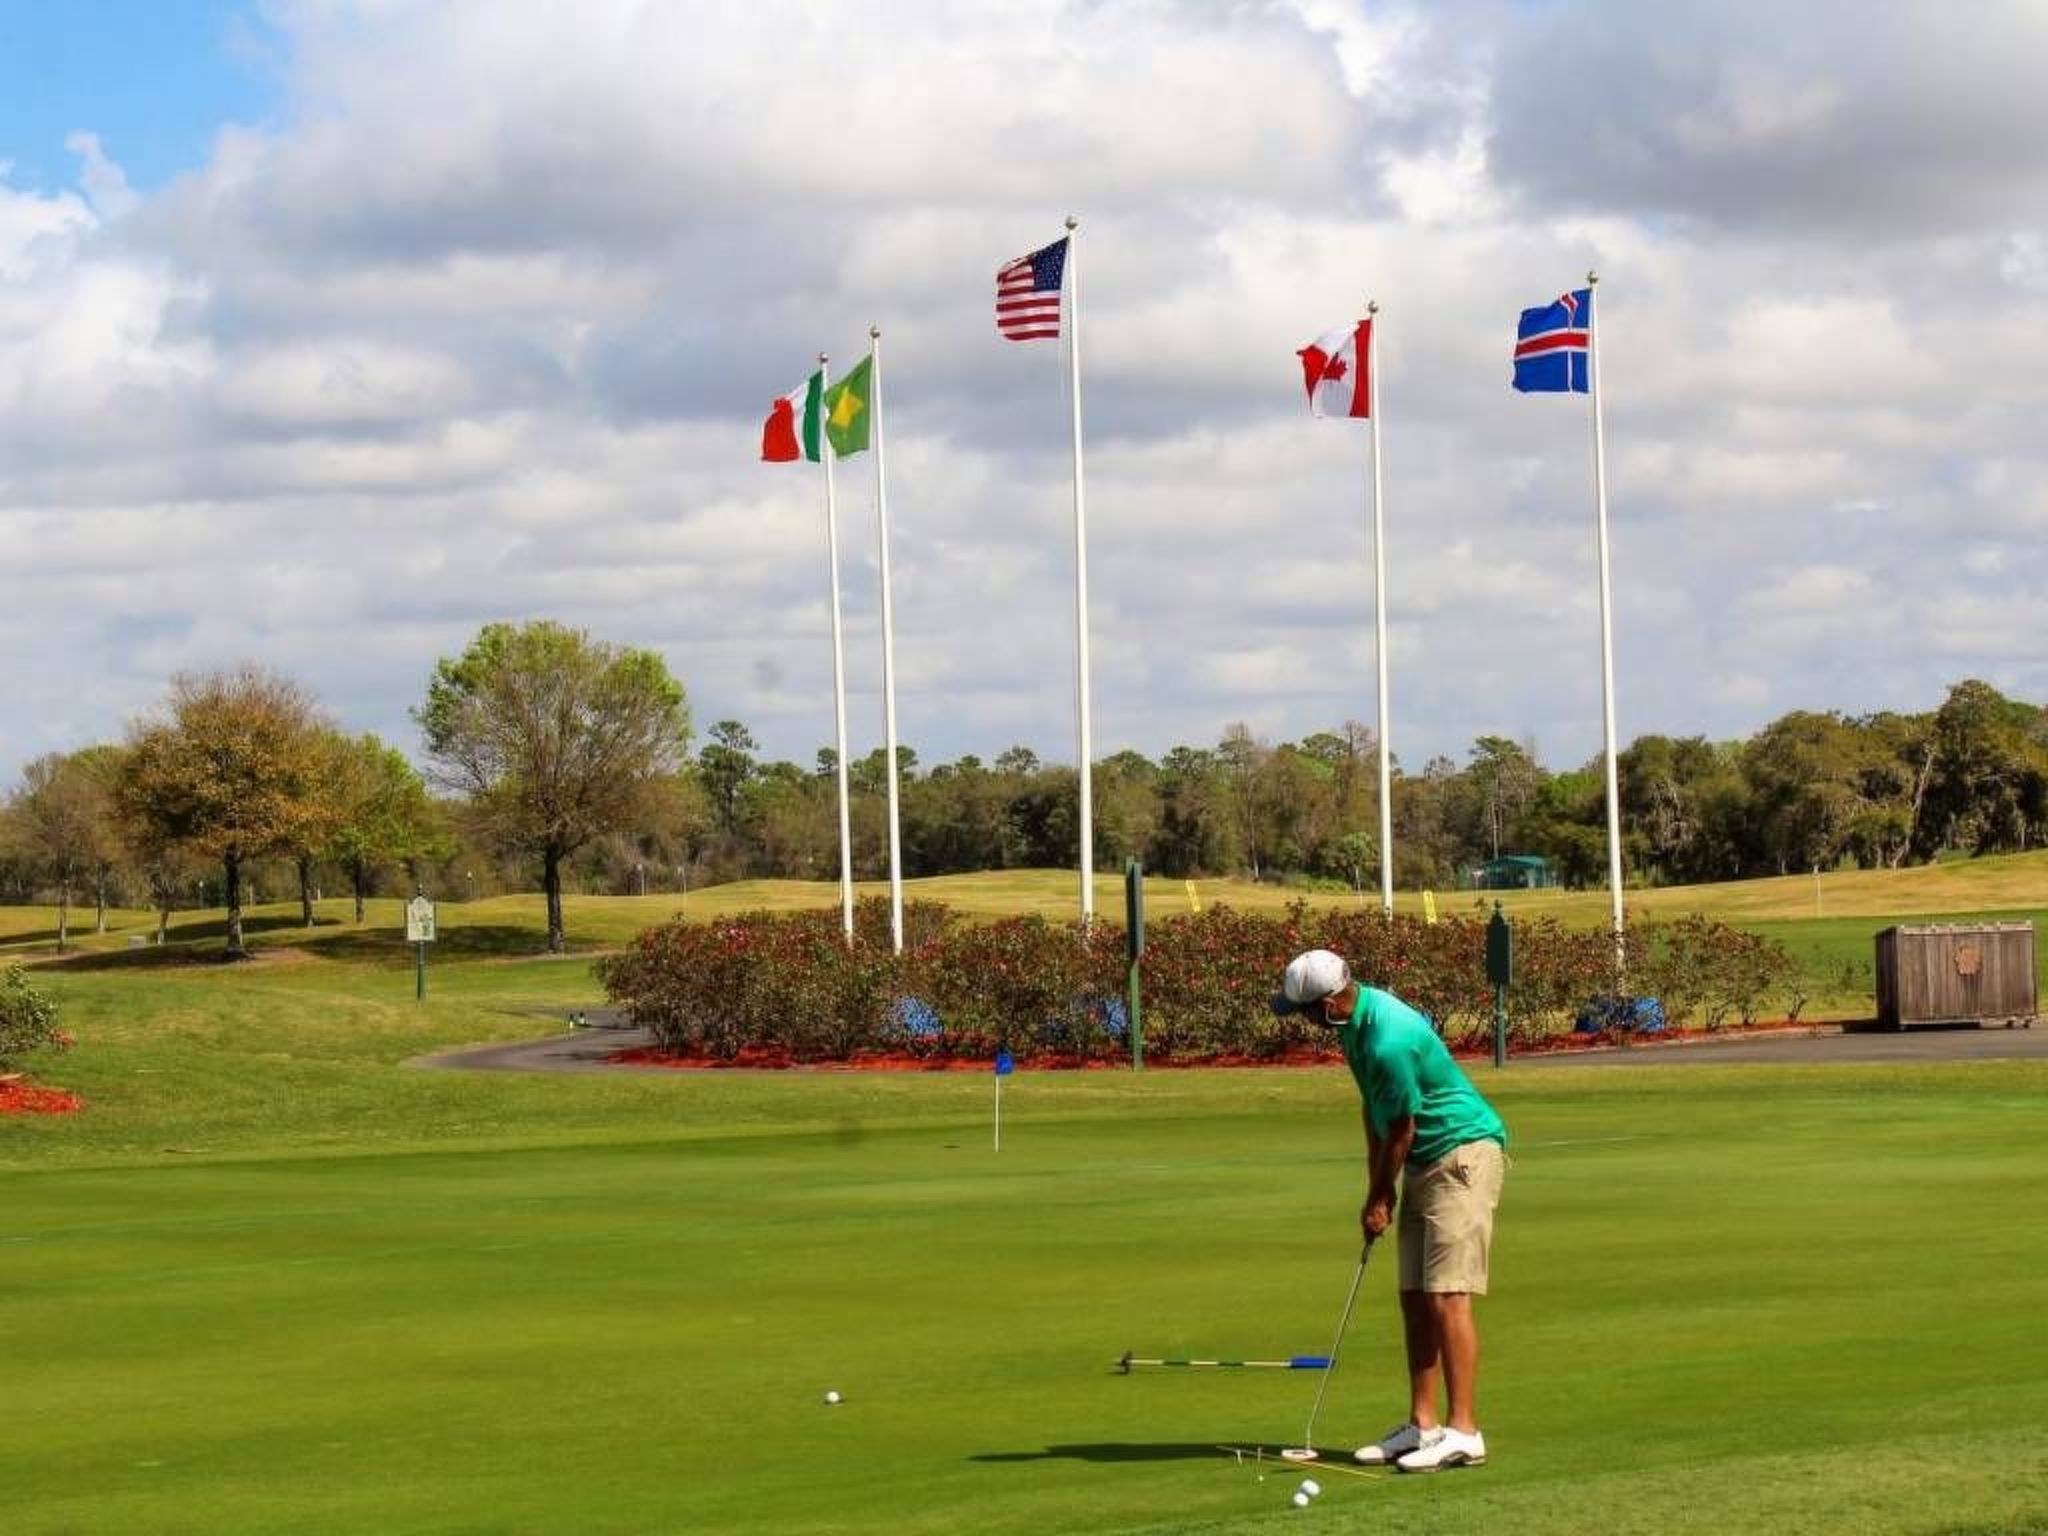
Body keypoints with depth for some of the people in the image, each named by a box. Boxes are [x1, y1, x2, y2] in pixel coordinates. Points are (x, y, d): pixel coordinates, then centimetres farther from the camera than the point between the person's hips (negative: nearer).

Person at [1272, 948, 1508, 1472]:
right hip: (1424, 1162, 10)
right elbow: (1375, 1111, 14)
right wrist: (1375, 1184, 11)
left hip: (1462, 1153, -10)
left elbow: (1400, 1130, -16)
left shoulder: (1389, 1040, -26)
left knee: (1447, 1296, -14)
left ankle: (1463, 1432, -15)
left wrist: (1378, 1199, -3)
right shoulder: (1358, 1019, 4)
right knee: (1415, 1297, 8)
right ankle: (1422, 1425, 12)